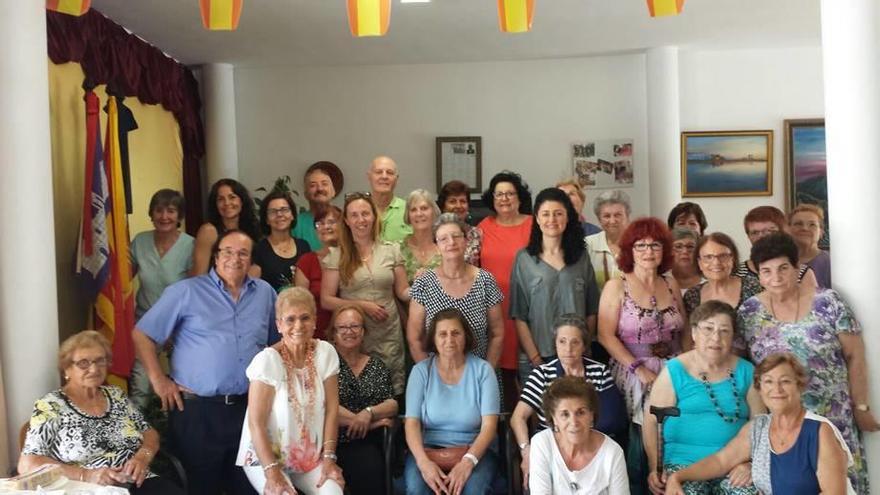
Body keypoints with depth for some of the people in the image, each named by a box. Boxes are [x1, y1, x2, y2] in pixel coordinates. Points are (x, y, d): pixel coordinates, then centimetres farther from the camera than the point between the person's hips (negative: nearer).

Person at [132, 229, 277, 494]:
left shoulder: (265, 293, 9)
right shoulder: (186, 291, -3)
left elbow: (278, 341, 20)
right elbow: (142, 334, -2)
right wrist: (158, 380, -7)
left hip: (248, 407, 4)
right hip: (197, 409, -3)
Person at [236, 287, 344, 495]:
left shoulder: (326, 353, -3)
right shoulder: (267, 360, -15)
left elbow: (331, 409, -1)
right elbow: (256, 423, -15)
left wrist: (328, 457, -7)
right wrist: (272, 471, -21)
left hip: (312, 457, 3)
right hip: (266, 456, -3)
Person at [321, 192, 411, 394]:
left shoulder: (391, 250, 6)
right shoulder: (336, 255, 1)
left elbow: (402, 292, 8)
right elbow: (326, 300, -2)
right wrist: (362, 305, -12)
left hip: (389, 335, 2)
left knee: (392, 391, 2)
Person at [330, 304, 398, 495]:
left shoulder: (376, 365, 18)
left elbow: (393, 405, 10)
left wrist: (369, 413, -13)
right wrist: (370, 423, -6)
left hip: (368, 444, 3)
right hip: (333, 442, -3)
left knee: (371, 470, -30)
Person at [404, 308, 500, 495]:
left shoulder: (482, 370, 1)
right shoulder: (421, 371, 4)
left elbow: (489, 424, -7)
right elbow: (412, 423, -5)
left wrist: (468, 461, -24)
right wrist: (423, 461, -23)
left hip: (475, 450, 0)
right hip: (428, 449, 1)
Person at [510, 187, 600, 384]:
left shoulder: (581, 257, 7)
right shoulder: (524, 259, 1)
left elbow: (592, 311, 9)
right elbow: (519, 317, -2)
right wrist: (535, 359, -9)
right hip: (535, 359, -1)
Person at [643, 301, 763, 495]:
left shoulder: (746, 372, 11)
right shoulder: (674, 371, 3)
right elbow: (651, 421, 0)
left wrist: (751, 463, -6)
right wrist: (655, 468, -12)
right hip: (684, 461, -2)